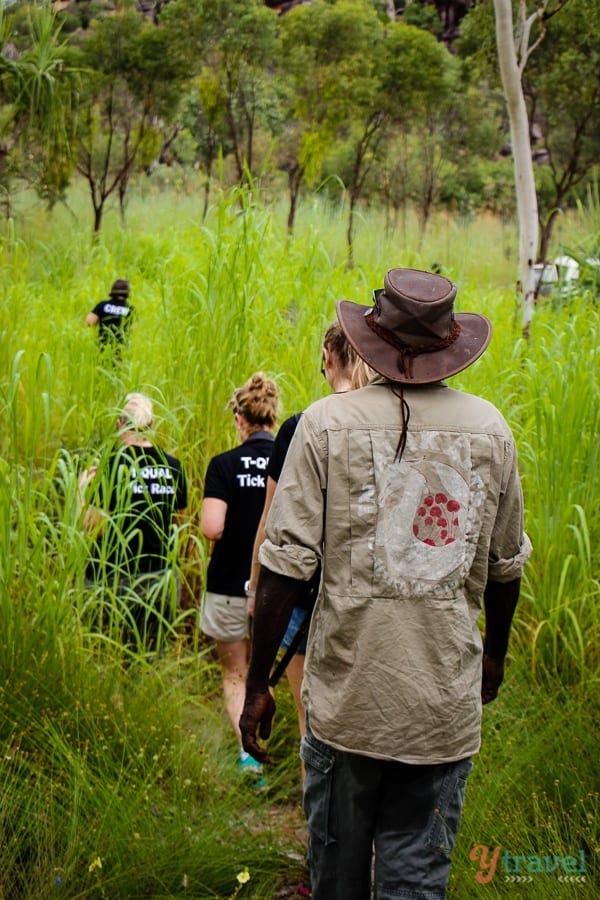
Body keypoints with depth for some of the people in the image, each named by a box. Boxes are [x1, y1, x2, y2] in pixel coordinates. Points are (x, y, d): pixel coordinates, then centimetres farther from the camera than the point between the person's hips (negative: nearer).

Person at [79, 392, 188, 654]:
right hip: (162, 577, 5)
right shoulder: (172, 466, 3)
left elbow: (95, 527, -14)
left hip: (117, 576, -5)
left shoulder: (113, 465, -12)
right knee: (150, 653, 12)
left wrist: (84, 490, 0)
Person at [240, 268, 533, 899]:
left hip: (346, 698, -1)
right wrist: (495, 651, 29)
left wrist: (257, 684, -1)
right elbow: (506, 564, 11)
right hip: (447, 705, 2)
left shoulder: (328, 423, -7)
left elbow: (286, 565, -10)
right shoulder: (489, 429, 1)